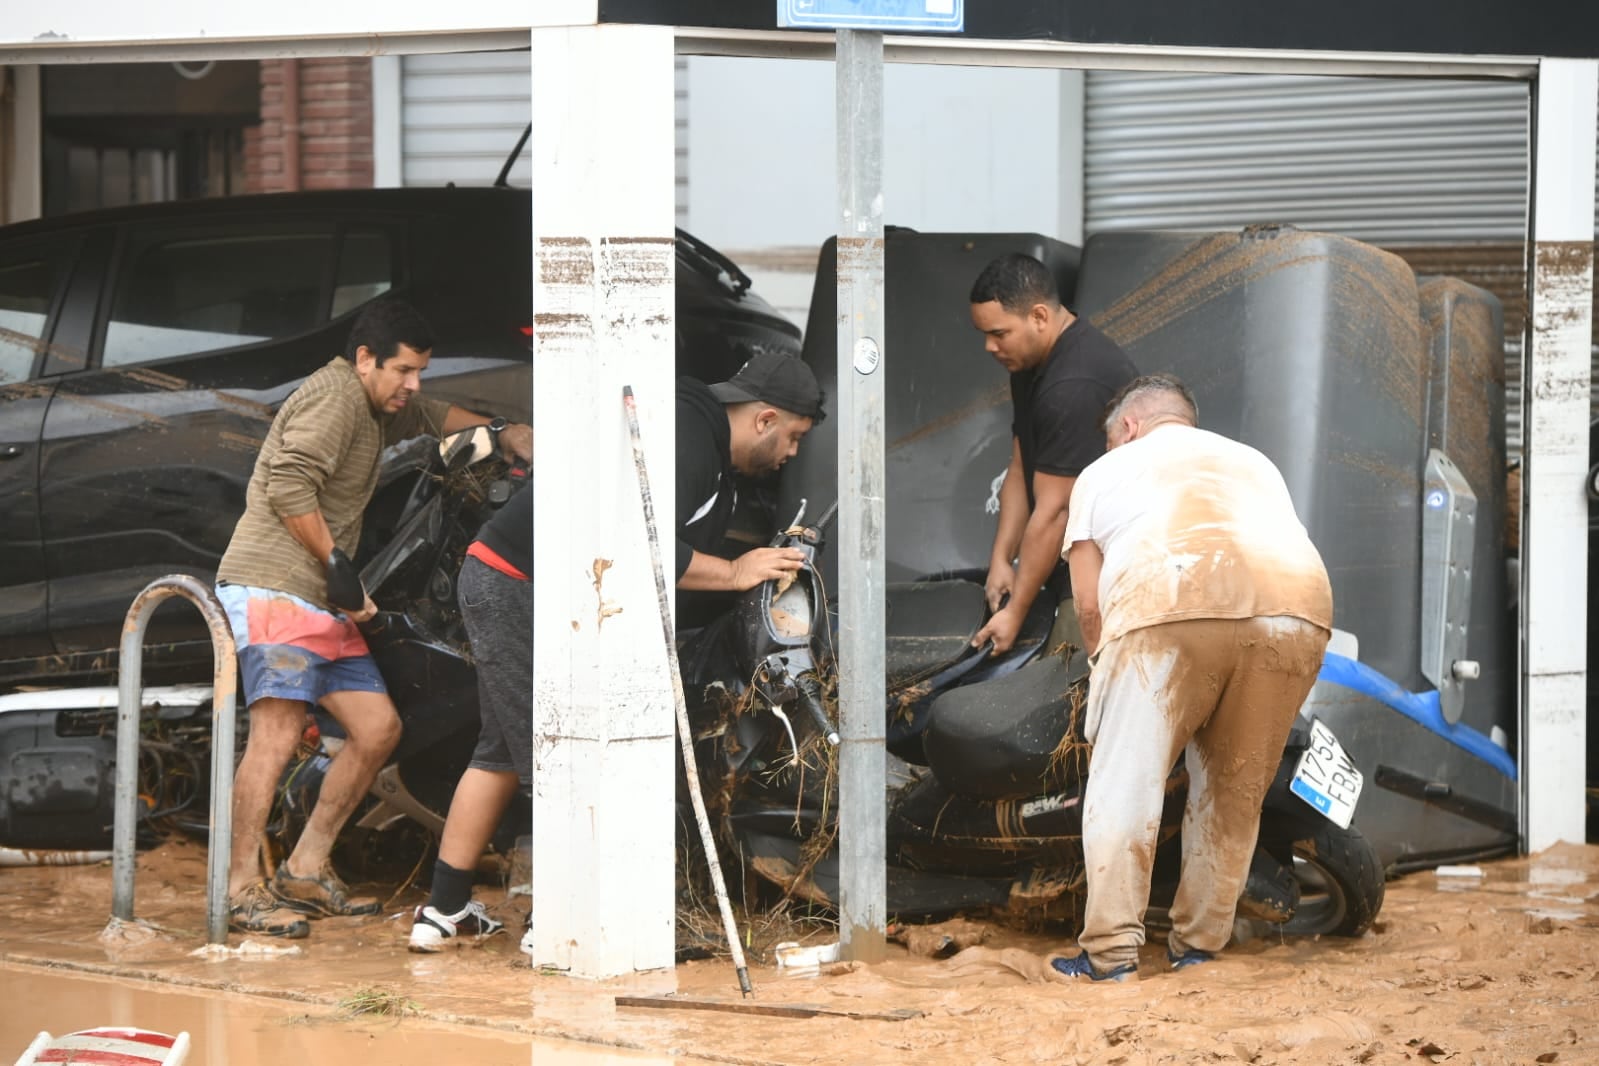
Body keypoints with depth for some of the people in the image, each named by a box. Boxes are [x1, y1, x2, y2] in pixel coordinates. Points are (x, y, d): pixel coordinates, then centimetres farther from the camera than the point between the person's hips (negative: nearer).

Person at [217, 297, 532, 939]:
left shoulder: (378, 407, 22)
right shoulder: (337, 397, -9)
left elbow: (432, 416, 45)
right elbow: (289, 485, -21)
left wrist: (501, 431, 30)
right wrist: (337, 563, -15)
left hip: (323, 603, 10)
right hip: (274, 590, -10)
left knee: (377, 729, 6)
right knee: (277, 733, -18)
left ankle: (305, 872, 10)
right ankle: (241, 890, -18)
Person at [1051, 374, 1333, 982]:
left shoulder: (1106, 470, 30)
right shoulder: (1254, 463, 41)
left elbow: (1089, 604, 22)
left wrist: (1107, 671, 38)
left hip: (1170, 604, -4)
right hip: (1296, 608, 4)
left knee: (1125, 782, 2)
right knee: (1235, 791, 16)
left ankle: (1111, 952, -5)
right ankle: (1200, 946, 18)